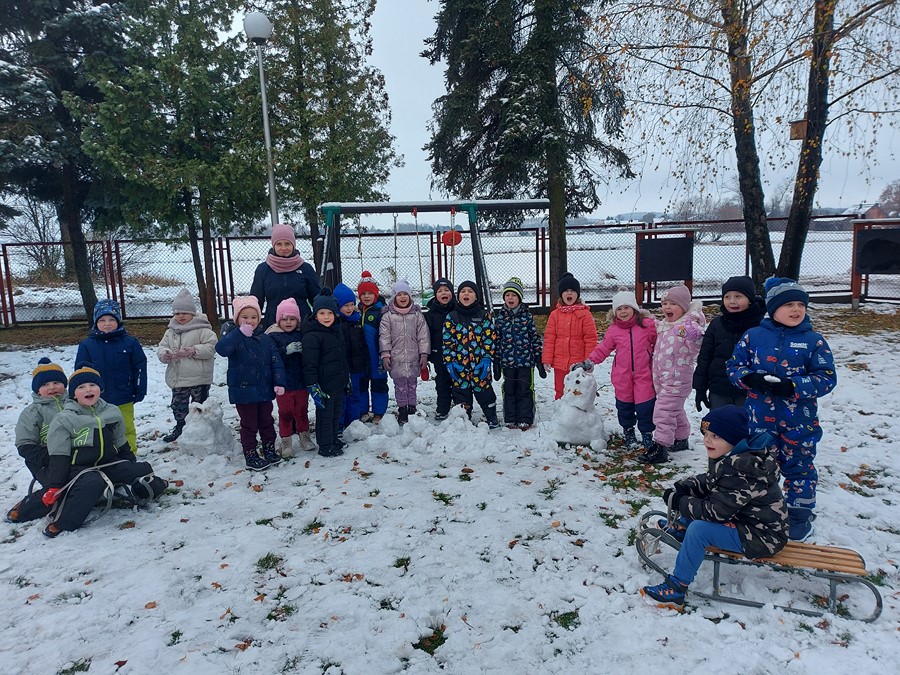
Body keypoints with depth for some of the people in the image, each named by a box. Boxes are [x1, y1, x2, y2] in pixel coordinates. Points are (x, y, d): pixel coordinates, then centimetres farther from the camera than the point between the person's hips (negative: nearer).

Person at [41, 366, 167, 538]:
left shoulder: (112, 412, 7)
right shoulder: (64, 420, -6)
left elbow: (121, 445, 17)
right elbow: (59, 457, -7)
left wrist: (133, 469, 19)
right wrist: (53, 487, -13)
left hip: (108, 463, 4)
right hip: (79, 468, -4)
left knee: (142, 469, -12)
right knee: (92, 482, -36)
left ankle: (150, 485, 20)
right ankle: (63, 522, -27)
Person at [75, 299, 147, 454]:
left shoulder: (129, 343, -4)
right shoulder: (87, 345, -3)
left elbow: (139, 368, 1)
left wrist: (139, 391, -1)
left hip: (124, 400, 0)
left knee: (127, 430, 11)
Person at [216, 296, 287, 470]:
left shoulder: (265, 339, 1)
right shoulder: (234, 336, -9)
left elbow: (276, 362, 0)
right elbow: (221, 349, -31)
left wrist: (279, 383, -8)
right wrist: (240, 333, -35)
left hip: (264, 389, 4)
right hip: (243, 390, -4)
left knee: (267, 422, 17)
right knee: (249, 425, 6)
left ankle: (269, 450, 34)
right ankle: (251, 456, 19)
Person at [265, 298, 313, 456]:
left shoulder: (301, 335, 3)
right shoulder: (273, 336, -7)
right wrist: (286, 350, -28)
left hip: (301, 382, 3)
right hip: (283, 383, -3)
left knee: (302, 410, 16)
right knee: (286, 412, 7)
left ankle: (304, 436, 31)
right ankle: (286, 441, 20)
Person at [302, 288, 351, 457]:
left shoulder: (337, 331, 10)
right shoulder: (311, 336, -17)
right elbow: (309, 365, -19)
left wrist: (347, 379, 24)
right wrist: (313, 387, -22)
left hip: (339, 383, 8)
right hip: (324, 385, -8)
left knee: (337, 412, 19)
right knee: (325, 415, 3)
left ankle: (333, 439, 36)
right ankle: (325, 446, 16)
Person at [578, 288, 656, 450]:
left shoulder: (648, 324, -3)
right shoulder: (613, 329, 2)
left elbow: (659, 342, 5)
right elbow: (603, 348, 9)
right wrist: (590, 361, 2)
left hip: (644, 375, -2)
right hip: (622, 377, 2)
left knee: (645, 406, 0)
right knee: (624, 406, 11)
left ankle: (647, 433, 20)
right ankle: (628, 432, 31)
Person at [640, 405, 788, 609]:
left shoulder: (739, 472, -30)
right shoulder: (732, 457, -1)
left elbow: (715, 511, -29)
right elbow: (708, 482, 13)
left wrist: (681, 502, -17)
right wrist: (682, 487, -4)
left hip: (762, 537, -10)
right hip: (746, 521, 10)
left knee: (699, 529, -25)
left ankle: (676, 589, -13)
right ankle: (681, 528, 29)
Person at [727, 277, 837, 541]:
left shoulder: (813, 340, -5)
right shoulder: (754, 335, -2)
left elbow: (827, 377, -7)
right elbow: (733, 365, 3)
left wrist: (793, 386, -22)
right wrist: (750, 379, -18)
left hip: (799, 422, -1)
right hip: (760, 418, 1)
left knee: (799, 467, 13)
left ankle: (801, 516, 33)